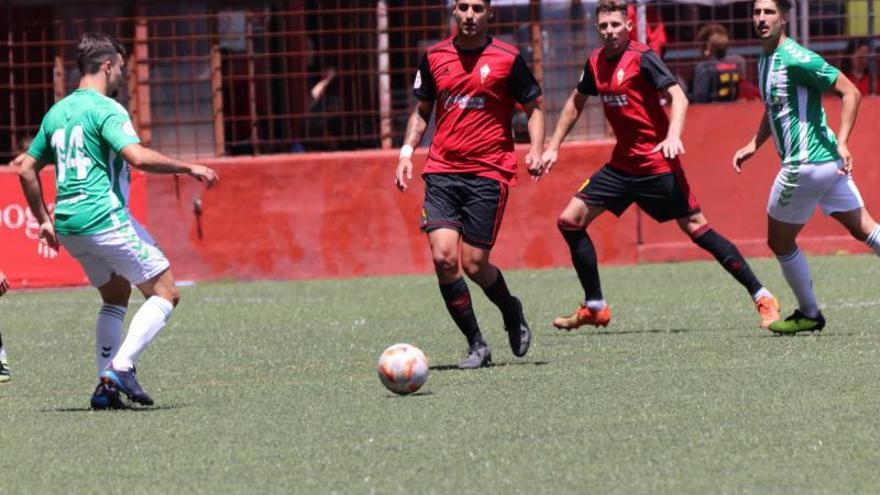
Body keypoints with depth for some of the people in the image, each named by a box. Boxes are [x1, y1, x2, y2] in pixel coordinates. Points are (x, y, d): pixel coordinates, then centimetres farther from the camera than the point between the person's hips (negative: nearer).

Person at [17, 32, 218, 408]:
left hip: (68, 224, 8)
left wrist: (44, 221, 26)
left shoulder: (57, 113, 16)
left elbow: (27, 169, 20)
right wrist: (188, 168, -13)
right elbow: (138, 157, -23)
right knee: (165, 293, -2)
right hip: (105, 218, -8)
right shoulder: (106, 109, -9)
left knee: (116, 296, 22)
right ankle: (121, 367, -15)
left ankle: (106, 384, 12)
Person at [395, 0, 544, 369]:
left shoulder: (507, 59, -1)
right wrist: (407, 151, 5)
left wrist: (536, 150, -11)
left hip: (489, 173, -3)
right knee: (443, 256, -13)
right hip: (442, 170, 3)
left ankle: (512, 313, 28)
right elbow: (421, 112, 19)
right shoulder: (434, 57, 8)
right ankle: (476, 345, 0)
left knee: (474, 264, -6)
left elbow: (534, 107, 6)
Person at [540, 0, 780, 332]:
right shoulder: (596, 62, 7)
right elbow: (576, 103, 23)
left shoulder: (642, 59, -13)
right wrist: (553, 147, 21)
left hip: (657, 164, -7)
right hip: (622, 164, 7)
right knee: (570, 220, 1)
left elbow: (678, 96, -22)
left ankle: (762, 298, -1)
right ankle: (594, 308, 11)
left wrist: (673, 135, -38)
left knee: (696, 229, -9)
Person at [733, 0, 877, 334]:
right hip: (827, 161, 9)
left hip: (806, 164, -9)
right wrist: (754, 145, 18)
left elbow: (850, 92, -17)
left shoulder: (795, 59, -17)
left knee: (780, 242, 7)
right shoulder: (765, 61, 12)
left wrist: (842, 143, -22)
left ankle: (809, 314, 21)